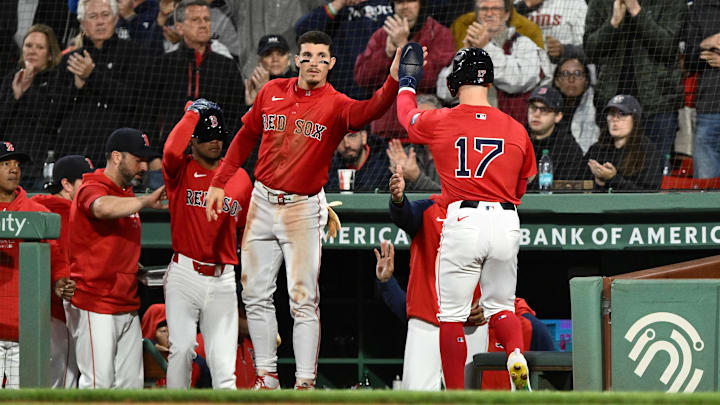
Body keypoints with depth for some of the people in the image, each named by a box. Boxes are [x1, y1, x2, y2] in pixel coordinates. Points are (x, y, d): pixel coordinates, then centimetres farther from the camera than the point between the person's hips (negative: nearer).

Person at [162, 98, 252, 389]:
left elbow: (247, 229, 20)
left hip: (223, 279, 3)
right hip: (185, 275, -2)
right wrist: (193, 113, -9)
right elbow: (172, 151, -23)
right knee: (182, 348, -9)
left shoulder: (240, 178, 13)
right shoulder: (181, 171, 2)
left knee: (223, 359, -2)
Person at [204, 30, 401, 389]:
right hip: (262, 202, 5)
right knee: (255, 295, 8)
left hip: (303, 208, -5)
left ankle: (305, 384, -5)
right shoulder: (272, 92, 4)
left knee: (303, 300, -8)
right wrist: (219, 182, 12)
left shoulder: (335, 105, -10)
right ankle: (267, 378, 18)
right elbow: (246, 137, 16)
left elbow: (369, 110, -31)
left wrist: (393, 80, -50)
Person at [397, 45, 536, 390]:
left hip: (463, 221, -3)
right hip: (507, 223, 3)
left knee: (452, 316, 5)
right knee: (500, 306, 18)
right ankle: (516, 356, -12)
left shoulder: (438, 122, 0)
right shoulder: (516, 130, 7)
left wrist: (408, 83, 43)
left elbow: (405, 113, 24)